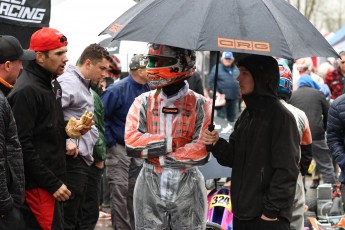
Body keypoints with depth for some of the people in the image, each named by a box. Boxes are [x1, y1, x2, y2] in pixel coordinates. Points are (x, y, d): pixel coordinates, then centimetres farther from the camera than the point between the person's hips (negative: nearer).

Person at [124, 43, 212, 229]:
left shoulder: (199, 104, -3)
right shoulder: (143, 102, 3)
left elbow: (202, 152, -14)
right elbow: (131, 142, -11)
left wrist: (155, 155, -12)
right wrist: (172, 143, -16)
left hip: (188, 192, -1)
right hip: (150, 190, 1)